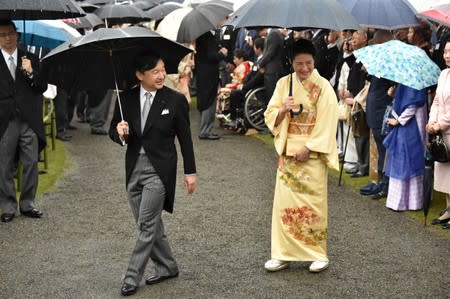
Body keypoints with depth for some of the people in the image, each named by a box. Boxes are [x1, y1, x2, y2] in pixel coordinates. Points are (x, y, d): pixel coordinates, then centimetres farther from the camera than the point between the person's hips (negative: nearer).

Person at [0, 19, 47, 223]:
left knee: (31, 165, 6)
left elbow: (43, 88, 4)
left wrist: (31, 73, -12)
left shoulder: (31, 59, 9)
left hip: (29, 122, 2)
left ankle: (28, 204, 17)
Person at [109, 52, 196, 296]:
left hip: (159, 169, -4)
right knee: (149, 224, 12)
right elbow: (113, 131, 9)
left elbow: (185, 138, 0)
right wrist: (119, 133, -15)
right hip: (134, 167, 4)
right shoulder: (126, 98, 2)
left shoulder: (176, 100, -6)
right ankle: (167, 267, 28)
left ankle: (132, 276, 4)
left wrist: (190, 172, 1)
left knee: (147, 225, -5)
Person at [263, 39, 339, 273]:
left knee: (313, 202, -1)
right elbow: (271, 117, 6)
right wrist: (283, 110, -15)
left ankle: (318, 254, 11)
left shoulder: (323, 86, -5)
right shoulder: (284, 83, 7)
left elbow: (326, 122, -9)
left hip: (312, 153, -4)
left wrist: (308, 148, -15)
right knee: (284, 201, 3)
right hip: (287, 152, 4)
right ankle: (283, 253, 12)